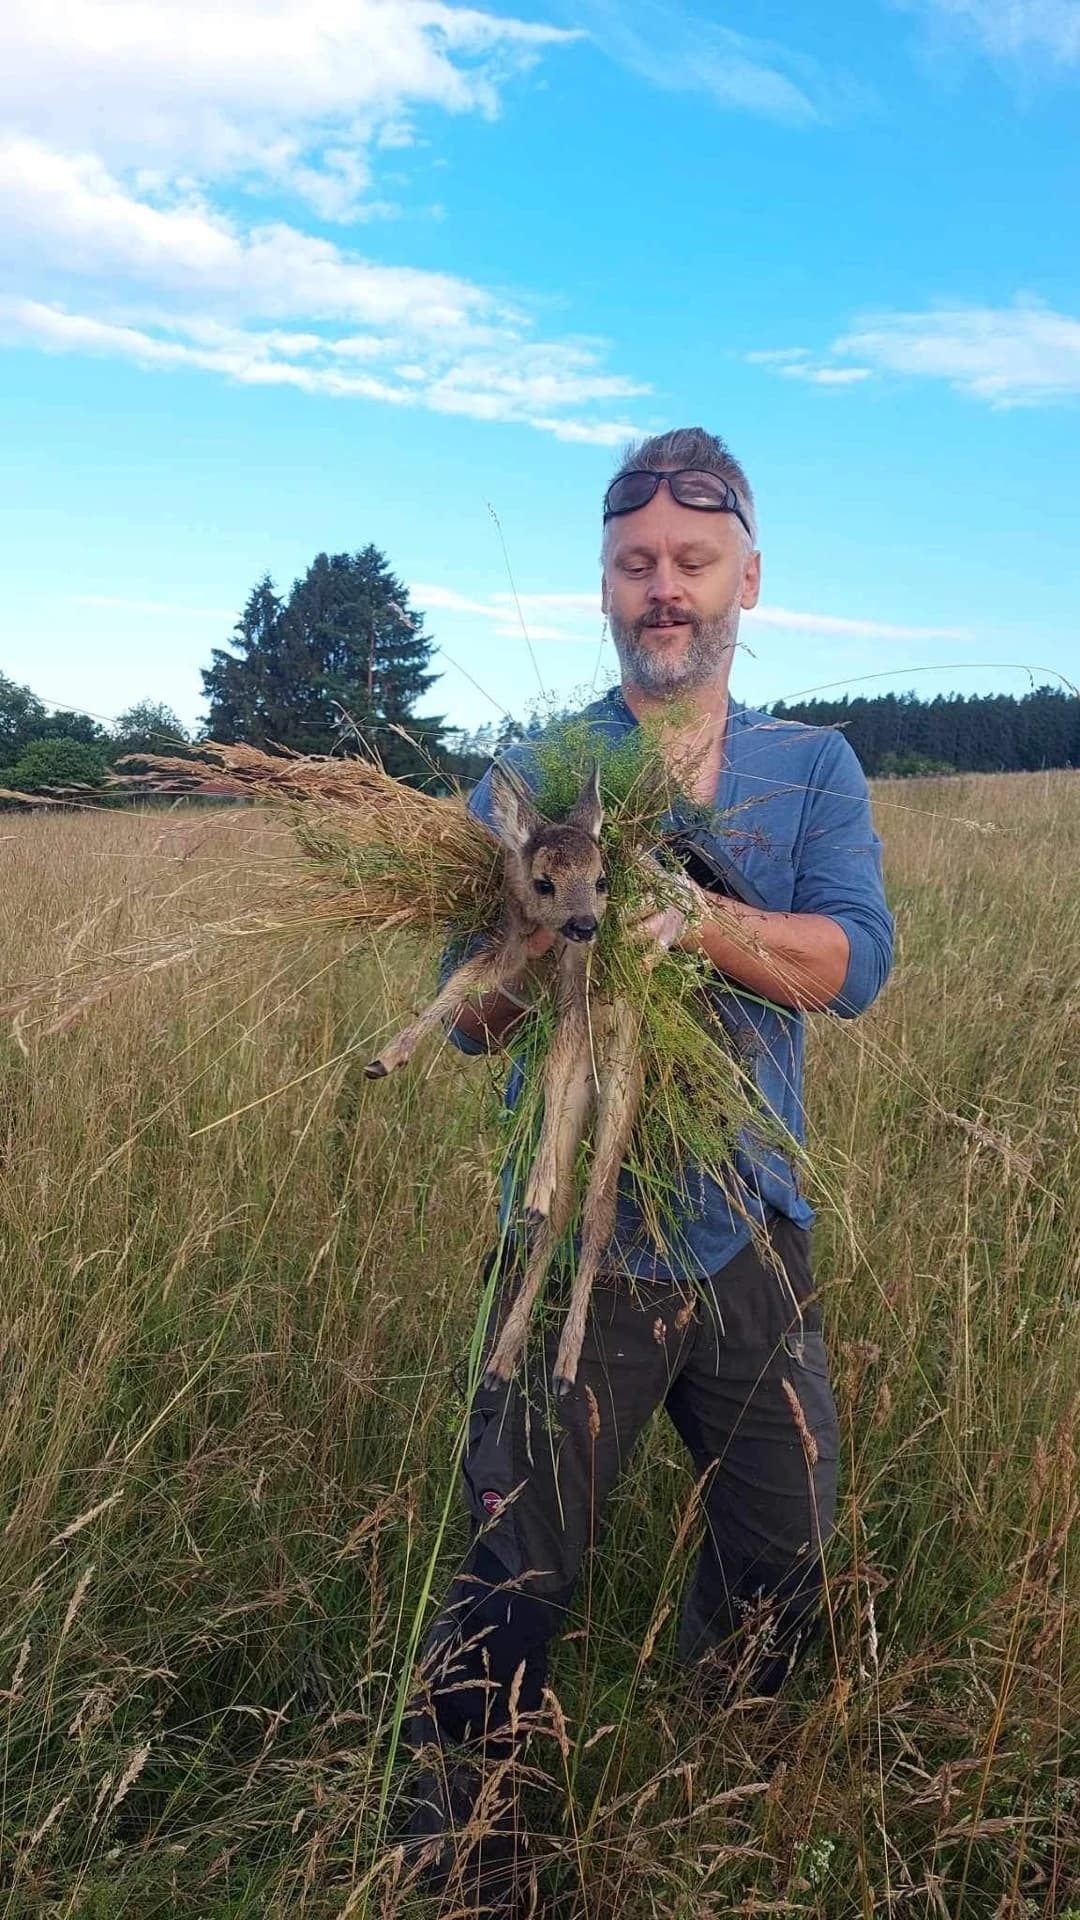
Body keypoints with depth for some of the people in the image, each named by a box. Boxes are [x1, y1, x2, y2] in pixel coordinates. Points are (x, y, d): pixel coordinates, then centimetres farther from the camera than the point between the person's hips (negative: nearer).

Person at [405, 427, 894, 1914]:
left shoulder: (814, 768, 3)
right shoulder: (531, 775, -2)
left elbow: (857, 962, -14)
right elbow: (469, 1020, -8)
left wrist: (691, 913, -31)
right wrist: (542, 935, -31)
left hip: (758, 1233, 3)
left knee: (783, 1560, 19)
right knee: (516, 1579, 3)